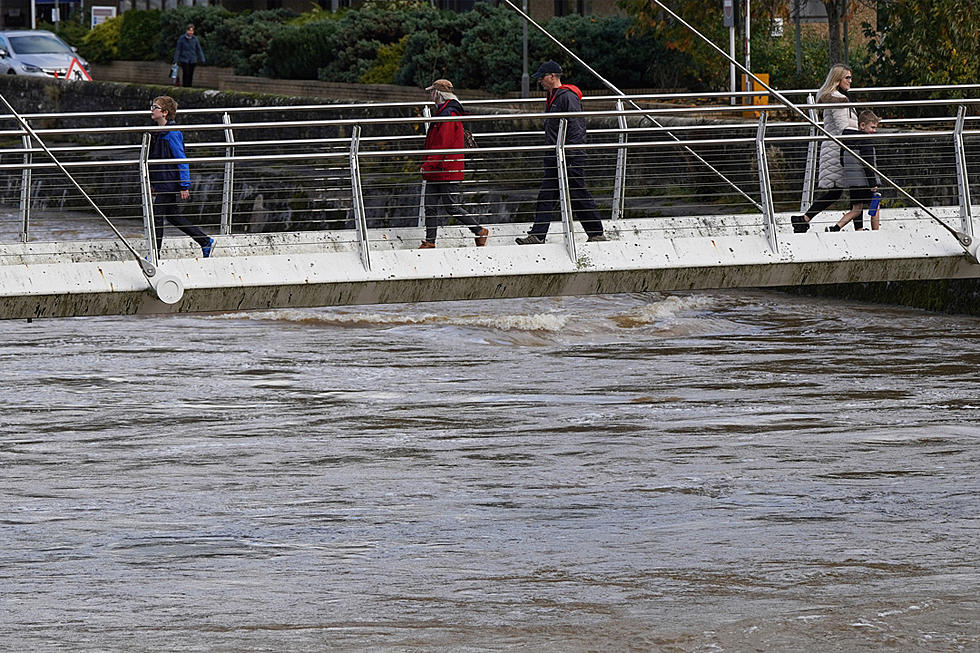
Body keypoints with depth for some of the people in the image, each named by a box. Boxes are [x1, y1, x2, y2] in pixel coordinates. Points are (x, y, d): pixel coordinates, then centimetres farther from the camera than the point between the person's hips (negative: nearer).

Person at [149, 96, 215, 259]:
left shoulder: (172, 133, -17)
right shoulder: (158, 132, 11)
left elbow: (181, 160, -18)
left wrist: (184, 186, -19)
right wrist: (151, 183, 23)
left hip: (169, 183, -10)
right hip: (161, 183, 10)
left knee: (157, 216, -5)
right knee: (172, 215, 14)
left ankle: (154, 255, 3)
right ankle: (206, 242, 21)